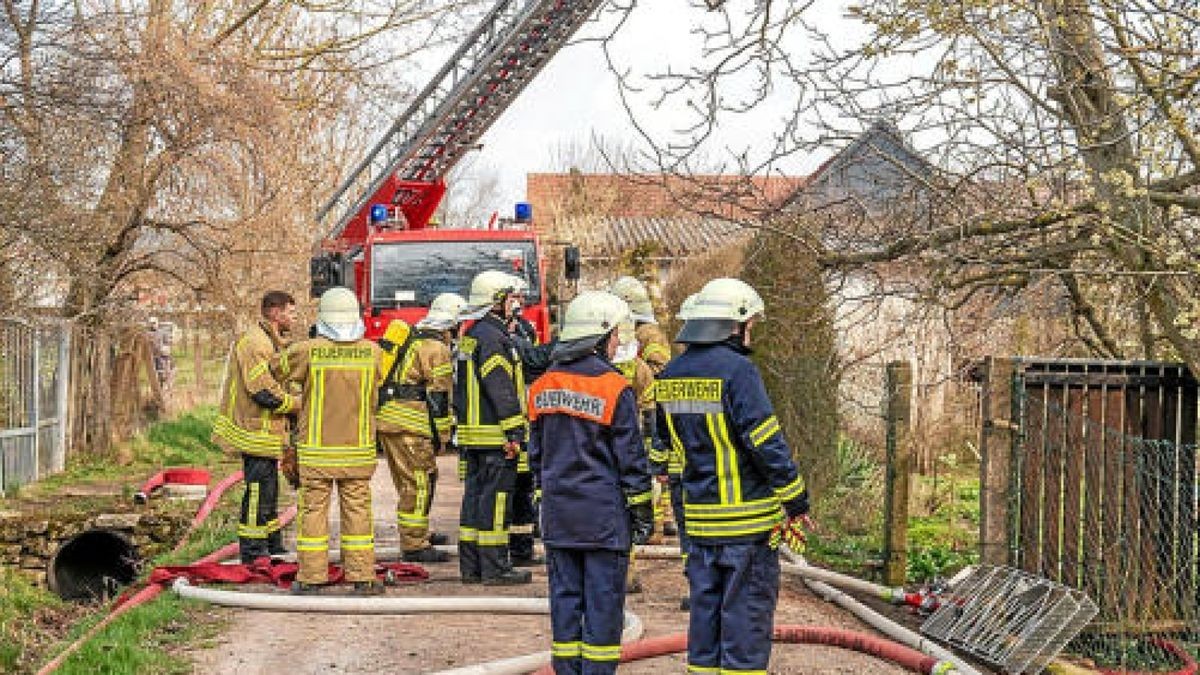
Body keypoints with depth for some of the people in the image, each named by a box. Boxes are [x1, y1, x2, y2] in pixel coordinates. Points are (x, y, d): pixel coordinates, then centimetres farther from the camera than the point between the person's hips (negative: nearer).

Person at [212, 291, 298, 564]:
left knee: (269, 490, 17)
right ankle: (253, 553, 2)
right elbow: (264, 392, -24)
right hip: (256, 431, -11)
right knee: (259, 490, -5)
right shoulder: (252, 342, -18)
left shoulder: (273, 342, 17)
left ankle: (273, 547, 27)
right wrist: (297, 404, -14)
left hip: (268, 430, 11)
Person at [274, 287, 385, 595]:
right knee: (358, 511, 7)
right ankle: (362, 577, 9)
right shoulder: (372, 352, -4)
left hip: (316, 450, -1)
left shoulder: (307, 351, -10)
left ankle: (310, 577, 10)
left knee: (313, 509, 6)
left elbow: (277, 368, 6)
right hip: (358, 448, 2)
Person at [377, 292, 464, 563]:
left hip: (386, 417, 10)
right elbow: (439, 395, -13)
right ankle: (414, 546, -4)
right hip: (410, 424, -10)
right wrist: (442, 435, -7)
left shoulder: (411, 339, 20)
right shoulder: (437, 348, -11)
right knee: (419, 483, -5)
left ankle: (418, 536, 31)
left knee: (412, 484, 20)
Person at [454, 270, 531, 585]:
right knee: (495, 497, -6)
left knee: (475, 494, 11)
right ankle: (494, 567, -4)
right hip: (495, 434, -10)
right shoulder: (493, 337, -14)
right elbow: (502, 390, -19)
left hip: (471, 433, 10)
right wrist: (515, 432, -19)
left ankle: (470, 566, 15)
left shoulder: (469, 336, 18)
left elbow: (459, 389, 22)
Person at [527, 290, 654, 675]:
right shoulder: (614, 389, -11)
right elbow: (630, 458, -9)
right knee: (603, 600, 2)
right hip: (604, 514, -5)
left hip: (557, 513, 5)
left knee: (564, 596, 11)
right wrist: (642, 511, -1)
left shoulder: (542, 386, 6)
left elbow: (536, 453, 13)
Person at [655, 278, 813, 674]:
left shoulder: (671, 374, 8)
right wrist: (797, 502, -8)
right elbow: (767, 443, -16)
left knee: (705, 607, 14)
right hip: (748, 516, -7)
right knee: (747, 612, 1)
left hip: (698, 518, 7)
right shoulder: (737, 370, -16)